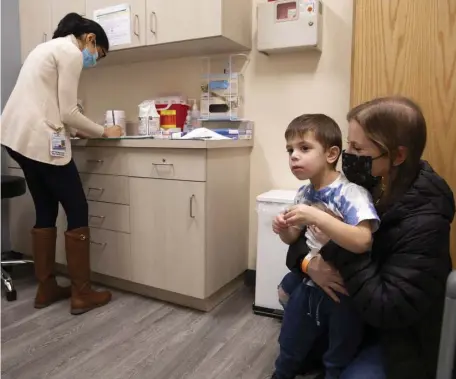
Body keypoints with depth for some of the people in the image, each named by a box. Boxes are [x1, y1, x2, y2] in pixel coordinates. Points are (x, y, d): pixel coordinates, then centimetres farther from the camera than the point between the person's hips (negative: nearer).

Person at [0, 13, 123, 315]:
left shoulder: (51, 47, 24)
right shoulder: (71, 52, -6)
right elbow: (68, 112, -12)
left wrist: (75, 131, 13)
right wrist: (104, 132, 1)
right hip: (40, 140, -10)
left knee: (46, 211, 14)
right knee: (77, 211, -2)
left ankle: (46, 289, 22)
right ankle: (82, 294, 6)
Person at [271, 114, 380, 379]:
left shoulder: (351, 193, -25)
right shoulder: (303, 194, -4)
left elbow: (362, 241, -39)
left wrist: (315, 217, -40)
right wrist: (284, 230, -14)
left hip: (345, 292, -6)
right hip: (309, 285, 6)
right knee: (289, 352, 26)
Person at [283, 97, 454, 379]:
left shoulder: (424, 222, -27)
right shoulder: (355, 187, -11)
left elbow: (387, 310, -30)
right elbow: (302, 234, -5)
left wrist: (341, 241, -35)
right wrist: (308, 262, -26)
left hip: (398, 338, -5)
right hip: (350, 308, 6)